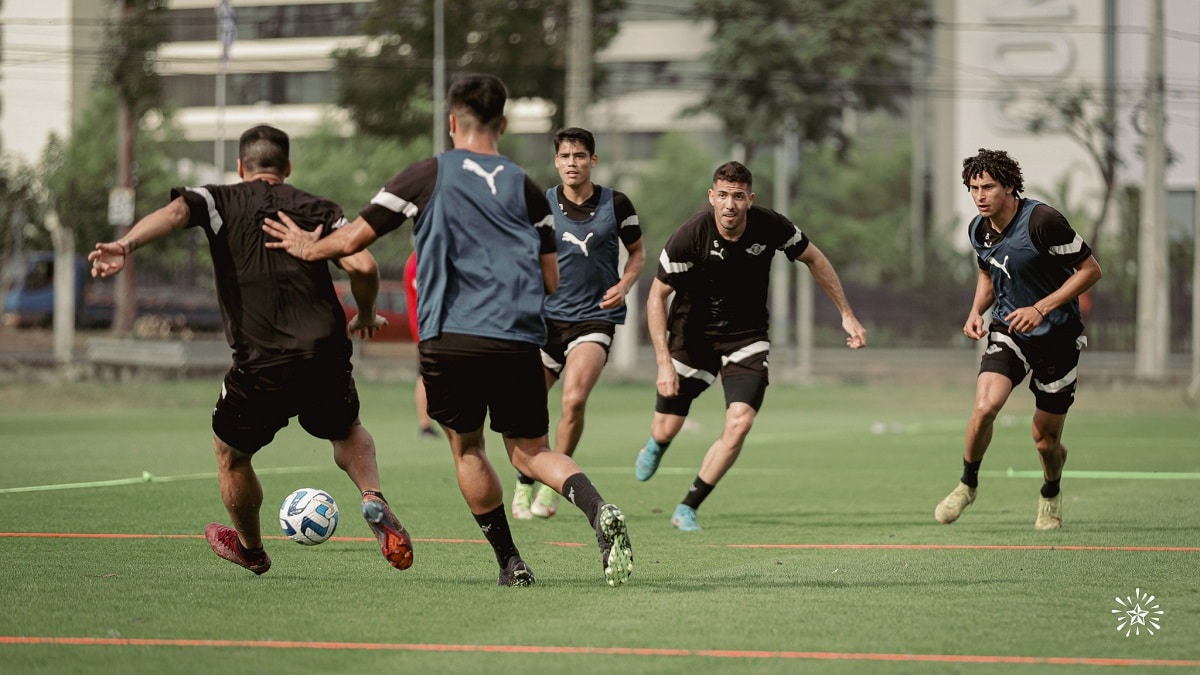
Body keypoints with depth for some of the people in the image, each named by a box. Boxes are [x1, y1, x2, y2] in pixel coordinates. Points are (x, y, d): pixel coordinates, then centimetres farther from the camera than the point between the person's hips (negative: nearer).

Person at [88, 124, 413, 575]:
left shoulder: (220, 201, 8)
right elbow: (363, 267, -2)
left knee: (230, 453, 25)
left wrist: (126, 245, -32)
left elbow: (176, 211, -15)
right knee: (347, 432, 31)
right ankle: (373, 500, 4)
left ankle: (250, 549, 41)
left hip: (260, 367, -2)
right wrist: (366, 317, 18)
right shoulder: (317, 209, 12)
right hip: (326, 359, 2)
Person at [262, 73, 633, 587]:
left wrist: (306, 248, 24)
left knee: (467, 450, 17)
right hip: (518, 340, 2)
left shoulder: (428, 175, 3)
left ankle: (510, 563, 15)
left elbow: (352, 240, 4)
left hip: (449, 340, -2)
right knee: (529, 451, 10)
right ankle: (599, 511, -18)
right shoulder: (525, 187, 11)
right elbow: (552, 280, 12)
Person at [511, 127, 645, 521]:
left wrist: (624, 285, -6)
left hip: (594, 317, -2)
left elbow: (637, 252, 12)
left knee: (574, 399, -22)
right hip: (546, 316, 2)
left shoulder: (616, 204, -2)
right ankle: (525, 484, 25)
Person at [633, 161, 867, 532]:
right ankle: (655, 447, 48)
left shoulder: (770, 226, -19)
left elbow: (814, 259, 2)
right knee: (667, 429, 6)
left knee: (739, 423, -19)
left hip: (747, 335, 1)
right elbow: (657, 296, -15)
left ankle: (687, 509, -3)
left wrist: (847, 314, 2)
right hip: (693, 333, -1)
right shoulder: (690, 236, -24)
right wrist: (664, 362, -23)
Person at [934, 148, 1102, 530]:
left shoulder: (1042, 221, -21)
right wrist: (976, 311, 1)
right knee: (985, 406, -23)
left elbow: (1090, 269, -15)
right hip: (1008, 331, 4)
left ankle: (1051, 493, 37)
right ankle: (967, 484, 2)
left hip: (1056, 335, -4)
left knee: (1044, 439, 2)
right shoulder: (979, 229, -1)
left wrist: (1041, 308, -22)